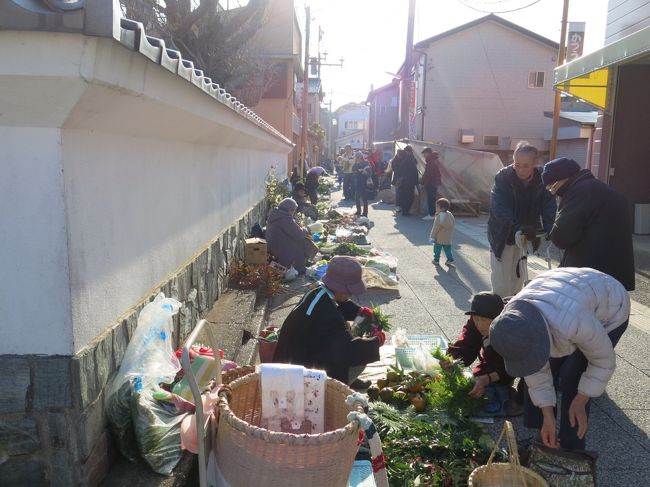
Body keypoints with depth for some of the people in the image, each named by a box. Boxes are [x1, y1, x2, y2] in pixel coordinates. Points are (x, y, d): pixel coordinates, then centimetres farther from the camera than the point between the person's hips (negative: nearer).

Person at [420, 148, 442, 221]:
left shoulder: (430, 162, -18)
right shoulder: (436, 160, 15)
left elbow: (427, 174, -21)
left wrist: (423, 182, -13)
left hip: (431, 183, -10)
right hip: (436, 183, 10)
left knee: (430, 199, -6)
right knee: (432, 199, 15)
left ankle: (431, 215, -4)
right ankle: (433, 213, 20)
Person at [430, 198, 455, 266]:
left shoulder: (439, 216, -20)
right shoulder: (450, 215, 2)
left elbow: (436, 228, -18)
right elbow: (453, 223, 12)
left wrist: (433, 236, -10)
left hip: (439, 238, -6)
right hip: (448, 238, 6)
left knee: (437, 249, 9)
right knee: (448, 249, 15)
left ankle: (436, 260, 16)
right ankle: (450, 259, 12)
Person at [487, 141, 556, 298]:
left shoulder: (541, 180, -8)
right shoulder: (503, 177, -19)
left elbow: (548, 206, -13)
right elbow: (499, 208, -29)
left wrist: (549, 227, -33)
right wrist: (516, 228, -44)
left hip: (524, 237, 4)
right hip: (502, 236, -4)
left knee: (518, 279, 16)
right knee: (502, 283, -6)